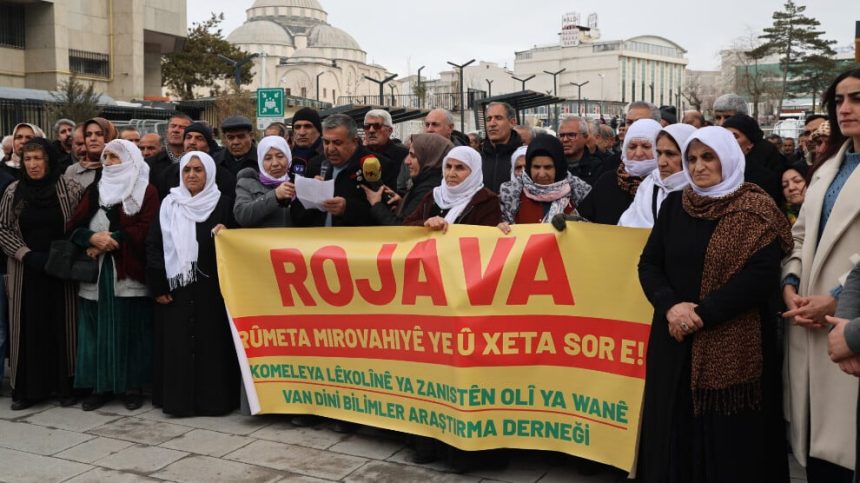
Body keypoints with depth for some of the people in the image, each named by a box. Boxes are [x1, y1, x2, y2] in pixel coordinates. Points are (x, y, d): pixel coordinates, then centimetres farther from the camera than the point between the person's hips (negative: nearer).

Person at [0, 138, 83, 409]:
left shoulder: (70, 189, -4)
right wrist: (27, 255, -9)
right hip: (26, 272, 2)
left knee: (62, 326, 3)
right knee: (28, 327, 5)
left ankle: (64, 386, 13)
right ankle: (28, 388, 14)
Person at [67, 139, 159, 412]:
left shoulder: (146, 192, 2)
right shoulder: (94, 191, 16)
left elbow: (146, 229, -10)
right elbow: (74, 226, 7)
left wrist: (111, 239, -16)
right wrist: (92, 238, -14)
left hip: (130, 272, -4)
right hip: (96, 272, 4)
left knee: (130, 330, 0)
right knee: (99, 330, 5)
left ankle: (132, 386, 8)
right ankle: (101, 385, 12)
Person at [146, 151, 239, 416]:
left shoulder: (223, 205, 5)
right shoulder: (169, 205, 8)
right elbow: (154, 245, 3)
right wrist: (158, 286, -5)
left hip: (212, 288, -1)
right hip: (176, 288, 1)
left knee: (212, 344, 0)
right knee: (177, 345, 1)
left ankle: (213, 398, 7)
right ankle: (179, 399, 8)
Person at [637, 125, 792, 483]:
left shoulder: (756, 210, -5)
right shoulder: (674, 206, 8)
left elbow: (761, 276, -14)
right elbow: (648, 264, 5)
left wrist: (702, 314, -18)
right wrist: (671, 306, -14)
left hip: (733, 345, -4)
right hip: (675, 340, 4)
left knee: (729, 439, 4)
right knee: (675, 432, 11)